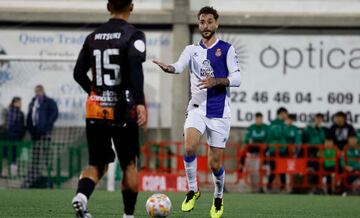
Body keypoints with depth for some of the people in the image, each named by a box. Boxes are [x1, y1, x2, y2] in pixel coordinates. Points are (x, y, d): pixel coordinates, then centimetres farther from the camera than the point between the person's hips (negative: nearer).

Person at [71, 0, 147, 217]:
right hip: (122, 111, -4)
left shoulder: (93, 37, 9)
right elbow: (135, 67, -22)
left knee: (98, 164, 9)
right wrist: (140, 102, -27)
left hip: (95, 110, 4)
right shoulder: (133, 35, -6)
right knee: (129, 164, 13)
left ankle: (82, 195, -20)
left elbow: (79, 73, 10)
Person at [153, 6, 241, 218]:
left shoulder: (227, 49, 2)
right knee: (190, 147, -25)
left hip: (220, 111, -2)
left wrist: (216, 81, -21)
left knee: (215, 163, 0)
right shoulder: (192, 49, 9)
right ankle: (193, 190, -5)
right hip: (197, 107, 2)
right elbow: (180, 66, -11)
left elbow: (236, 79, -4)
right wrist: (169, 67, -35)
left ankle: (218, 198, 26)